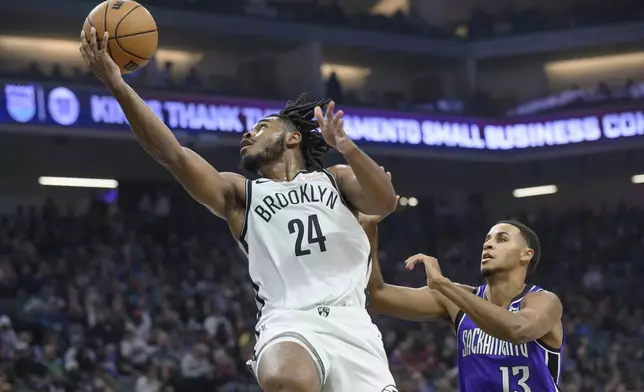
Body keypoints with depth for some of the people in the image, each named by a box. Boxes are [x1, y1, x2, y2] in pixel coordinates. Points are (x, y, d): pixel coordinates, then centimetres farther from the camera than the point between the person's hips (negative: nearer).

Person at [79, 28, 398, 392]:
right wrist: (117, 84, 0)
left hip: (348, 322, 1)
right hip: (289, 323, -1)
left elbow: (386, 203, 1)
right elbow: (173, 154, 8)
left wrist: (345, 146, -14)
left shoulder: (335, 179, 21)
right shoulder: (240, 194, 21)